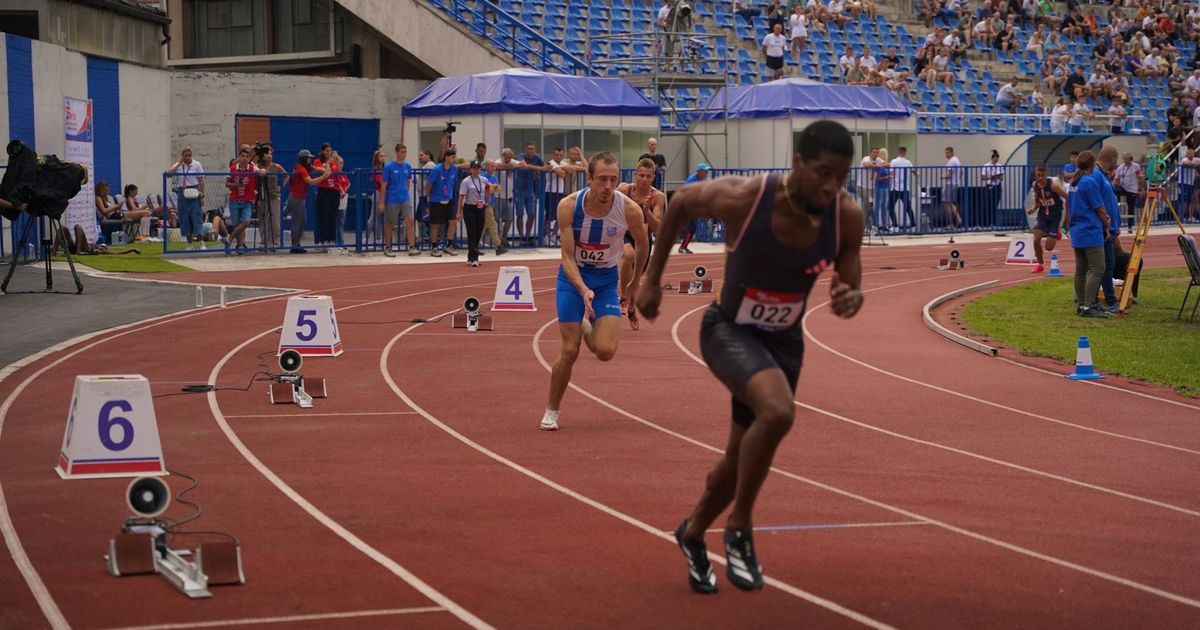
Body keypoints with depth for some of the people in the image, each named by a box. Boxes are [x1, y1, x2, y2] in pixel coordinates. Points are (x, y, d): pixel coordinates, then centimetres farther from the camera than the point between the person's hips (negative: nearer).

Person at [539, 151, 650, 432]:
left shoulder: (629, 209, -18)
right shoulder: (569, 206, -21)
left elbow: (642, 245, 3)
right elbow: (568, 256, -20)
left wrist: (635, 282, 15)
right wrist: (583, 289, -36)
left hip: (607, 279, 1)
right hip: (573, 276, -1)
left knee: (605, 351, -15)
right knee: (570, 351, -6)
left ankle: (589, 329, 23)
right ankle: (551, 411, 15)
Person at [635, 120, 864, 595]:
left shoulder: (847, 216, -19)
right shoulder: (741, 198, -27)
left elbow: (851, 287, -5)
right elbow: (681, 202, -6)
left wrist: (850, 300, -30)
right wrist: (652, 278, 1)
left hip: (784, 341, 5)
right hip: (729, 331, -4)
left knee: (742, 459, 17)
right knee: (778, 411, -33)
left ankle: (693, 532, 48)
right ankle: (739, 529, -12)